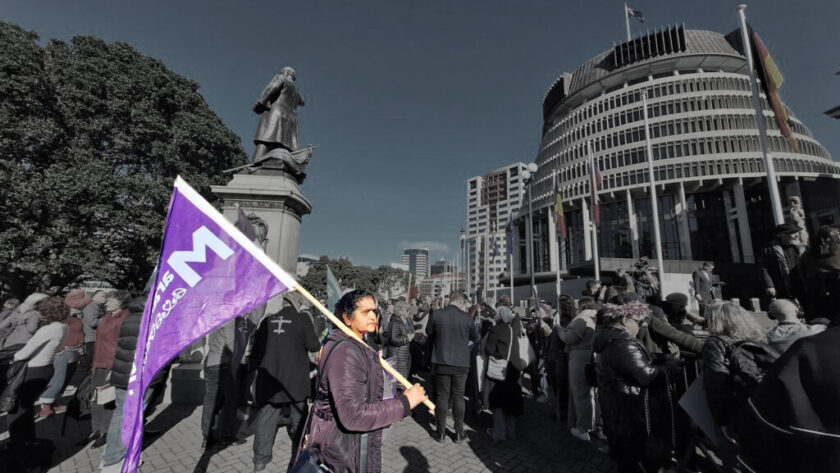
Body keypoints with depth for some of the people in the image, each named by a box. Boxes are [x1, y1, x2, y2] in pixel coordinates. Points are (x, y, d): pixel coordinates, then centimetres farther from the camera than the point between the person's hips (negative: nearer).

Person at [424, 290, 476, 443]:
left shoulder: (436, 314, -11)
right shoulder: (467, 317, -11)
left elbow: (429, 332, 5)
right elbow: (474, 337, 5)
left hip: (441, 362, 0)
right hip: (461, 363, 0)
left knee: (442, 396, 12)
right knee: (458, 397, 13)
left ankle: (441, 432, 22)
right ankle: (459, 432, 23)